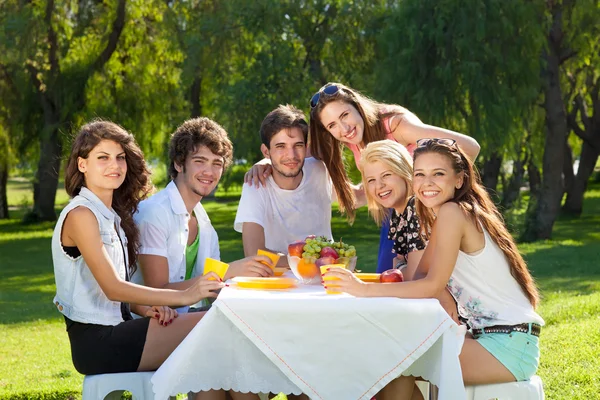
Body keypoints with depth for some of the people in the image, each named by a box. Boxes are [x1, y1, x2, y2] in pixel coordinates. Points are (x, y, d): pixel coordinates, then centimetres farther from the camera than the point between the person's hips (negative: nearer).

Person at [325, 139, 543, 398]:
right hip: (490, 335, 9)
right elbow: (421, 274, 13)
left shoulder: (453, 212, -14)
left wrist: (365, 289, -21)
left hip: (511, 343, -9)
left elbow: (433, 286, -19)